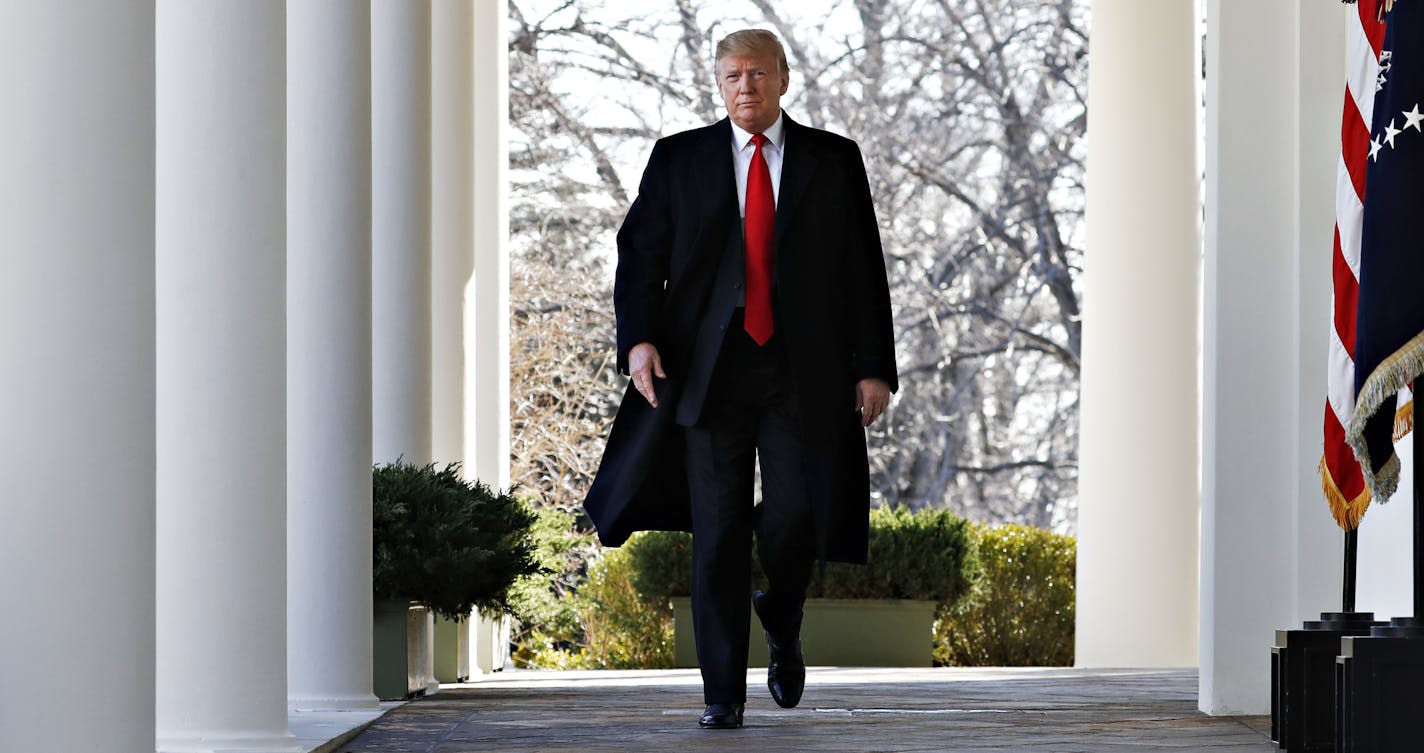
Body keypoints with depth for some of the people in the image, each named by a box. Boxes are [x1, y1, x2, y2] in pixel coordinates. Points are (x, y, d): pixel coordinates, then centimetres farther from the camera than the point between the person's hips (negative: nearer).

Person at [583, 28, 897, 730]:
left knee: (794, 518, -8)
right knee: (718, 533, -1)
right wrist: (638, 338, -10)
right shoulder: (679, 158, 8)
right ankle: (723, 693, 5)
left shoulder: (833, 160, 7)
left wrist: (874, 366, 0)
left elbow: (864, 270, 6)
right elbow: (639, 252, 5)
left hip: (802, 373, 0)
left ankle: (783, 633, 25)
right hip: (710, 368, 0)